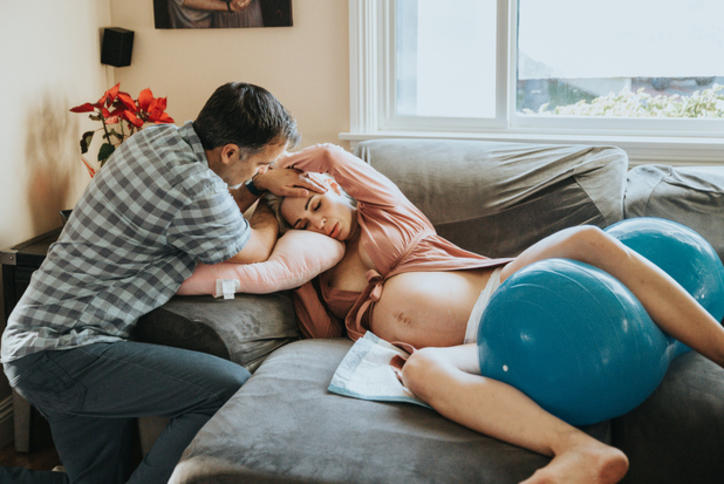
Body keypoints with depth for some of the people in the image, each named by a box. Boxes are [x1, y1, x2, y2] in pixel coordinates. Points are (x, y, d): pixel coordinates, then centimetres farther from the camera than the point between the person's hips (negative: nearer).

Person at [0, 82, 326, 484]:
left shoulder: (157, 136, 5)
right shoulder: (196, 188, -23)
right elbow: (254, 252, -3)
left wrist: (259, 183, 11)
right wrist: (267, 219, 17)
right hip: (62, 352, -10)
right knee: (231, 389, -22)